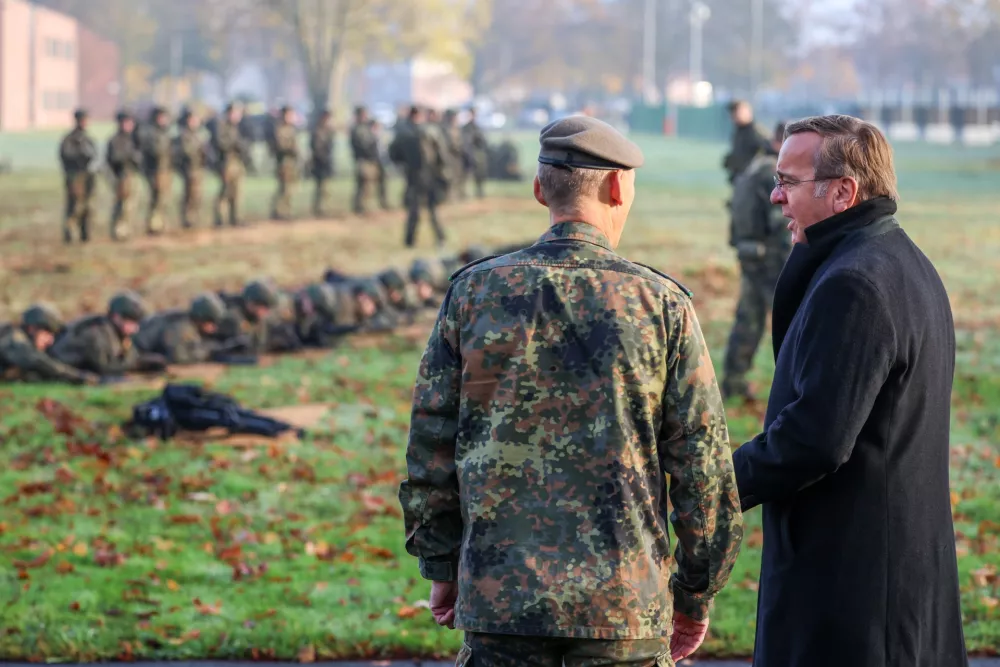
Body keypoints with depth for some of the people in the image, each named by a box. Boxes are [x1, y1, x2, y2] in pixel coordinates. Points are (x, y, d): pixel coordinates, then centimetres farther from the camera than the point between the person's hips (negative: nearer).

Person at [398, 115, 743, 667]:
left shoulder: (473, 293, 0)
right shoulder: (661, 304, -4)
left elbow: (429, 446, 3)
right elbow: (704, 464, -2)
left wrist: (441, 566, 15)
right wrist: (696, 594, 9)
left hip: (498, 597, 1)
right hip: (626, 601, -1)